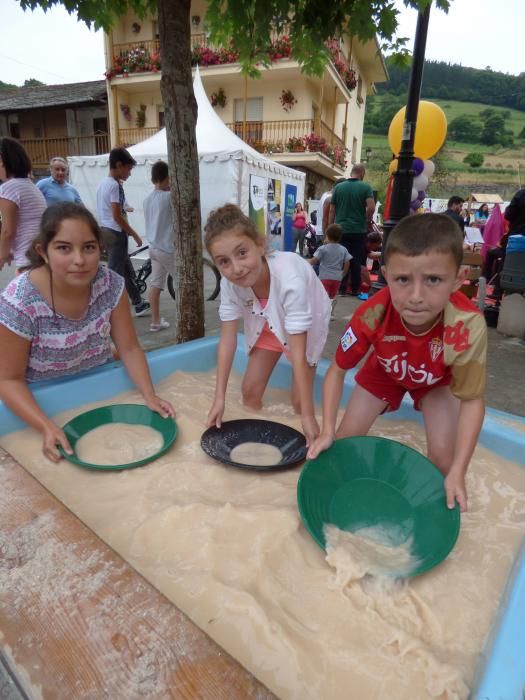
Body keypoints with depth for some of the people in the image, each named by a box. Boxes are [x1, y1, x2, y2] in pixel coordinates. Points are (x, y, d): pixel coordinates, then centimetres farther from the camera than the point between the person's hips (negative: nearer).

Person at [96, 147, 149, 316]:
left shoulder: (103, 183, 15)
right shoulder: (115, 185, -15)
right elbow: (117, 216, -20)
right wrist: (135, 234, -12)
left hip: (105, 231, 10)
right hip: (115, 233, -10)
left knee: (127, 270, 17)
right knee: (116, 273, -3)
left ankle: (139, 304, 28)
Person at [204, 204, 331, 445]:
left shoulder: (290, 279, -43)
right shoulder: (229, 282, -29)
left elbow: (297, 353, -40)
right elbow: (228, 339, -24)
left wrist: (308, 416, -38)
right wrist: (219, 398, -26)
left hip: (305, 326, -3)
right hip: (267, 324, 4)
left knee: (298, 400, -7)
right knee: (250, 391, 2)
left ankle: (305, 440, 21)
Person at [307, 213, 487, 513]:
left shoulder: (468, 325, -40)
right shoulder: (372, 314, -38)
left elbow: (472, 400, -26)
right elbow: (337, 370, -23)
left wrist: (458, 473, -30)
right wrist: (327, 431, -29)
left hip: (438, 380, 0)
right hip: (384, 370, 1)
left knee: (444, 457, -13)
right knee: (345, 439, -4)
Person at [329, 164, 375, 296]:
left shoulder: (338, 187, 4)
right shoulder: (365, 187, -4)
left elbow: (331, 211, 5)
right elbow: (371, 207, -15)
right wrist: (367, 219, 5)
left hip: (341, 230, 2)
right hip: (358, 230, -2)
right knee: (357, 261, 7)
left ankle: (341, 288, 8)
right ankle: (355, 289, 13)